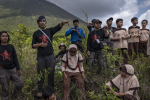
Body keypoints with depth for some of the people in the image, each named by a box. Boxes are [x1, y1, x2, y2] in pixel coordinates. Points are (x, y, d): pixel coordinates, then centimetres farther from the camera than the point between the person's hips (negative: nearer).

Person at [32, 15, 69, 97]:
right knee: (41, 74, 6)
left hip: (50, 56, 0)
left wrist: (62, 23, -35)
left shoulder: (50, 30, 6)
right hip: (41, 57, 0)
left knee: (51, 74, 7)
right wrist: (40, 44, -12)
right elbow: (33, 45, 7)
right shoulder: (36, 33, 6)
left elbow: (58, 27, -14)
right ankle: (40, 91, 21)